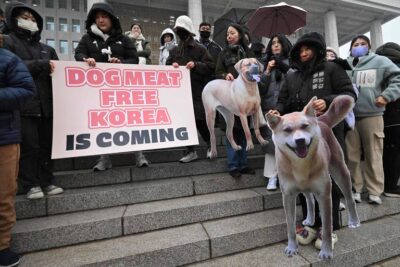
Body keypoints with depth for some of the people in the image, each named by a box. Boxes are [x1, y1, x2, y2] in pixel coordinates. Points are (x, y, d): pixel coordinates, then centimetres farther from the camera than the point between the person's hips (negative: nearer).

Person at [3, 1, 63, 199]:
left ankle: (46, 182, 14)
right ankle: (31, 185, 8)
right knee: (29, 146, -4)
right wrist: (41, 65, -12)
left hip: (46, 104, 4)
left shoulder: (47, 49, 22)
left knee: (47, 144, 5)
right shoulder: (8, 42, 8)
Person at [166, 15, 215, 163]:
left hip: (197, 91, -4)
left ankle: (210, 144, 22)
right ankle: (190, 151, 15)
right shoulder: (174, 50, 16)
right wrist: (172, 66, -5)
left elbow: (211, 67, -4)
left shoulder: (199, 48, 3)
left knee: (200, 120, -4)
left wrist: (196, 65, -17)